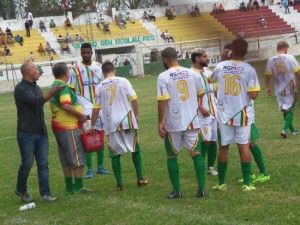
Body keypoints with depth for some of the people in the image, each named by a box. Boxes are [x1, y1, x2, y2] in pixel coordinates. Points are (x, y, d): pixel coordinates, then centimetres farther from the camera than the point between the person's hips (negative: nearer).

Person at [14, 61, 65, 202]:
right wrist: (54, 91, -26)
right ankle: (21, 190, 22)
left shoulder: (36, 87, 13)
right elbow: (37, 101, -24)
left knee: (43, 164, 1)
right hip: (26, 134, -7)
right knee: (27, 164, 1)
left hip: (41, 132, 7)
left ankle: (45, 193, 1)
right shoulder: (20, 89, -12)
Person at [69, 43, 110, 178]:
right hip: (85, 108, -4)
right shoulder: (75, 69, -1)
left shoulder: (98, 67, 8)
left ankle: (100, 167, 20)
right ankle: (89, 169, 0)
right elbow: (71, 91, 1)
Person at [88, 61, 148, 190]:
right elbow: (134, 99, -6)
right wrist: (136, 115, 7)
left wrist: (92, 125, 15)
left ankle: (119, 184, 6)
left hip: (111, 124, 1)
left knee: (115, 154, 9)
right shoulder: (123, 81, -1)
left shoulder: (100, 87, 4)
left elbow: (96, 109, 6)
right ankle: (140, 178, 14)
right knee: (135, 149, 16)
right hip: (127, 121, -1)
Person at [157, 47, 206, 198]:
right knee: (196, 153, 7)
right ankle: (201, 188, 3)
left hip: (173, 123, -3)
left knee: (172, 156, 10)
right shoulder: (193, 74, 3)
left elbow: (162, 101, -15)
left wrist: (160, 122, -9)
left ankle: (176, 190, 10)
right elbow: (201, 94, 16)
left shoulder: (163, 77, -11)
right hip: (192, 121, 3)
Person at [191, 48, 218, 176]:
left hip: (214, 111, 7)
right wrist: (201, 108, -21)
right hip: (203, 112, -7)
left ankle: (211, 167, 19)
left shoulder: (208, 71, 14)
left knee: (214, 140, 9)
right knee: (205, 140, -9)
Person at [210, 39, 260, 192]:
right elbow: (253, 95, -15)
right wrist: (255, 90, 8)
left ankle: (221, 183, 17)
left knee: (223, 147, 10)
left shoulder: (220, 67, -2)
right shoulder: (249, 70, -11)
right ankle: (247, 183, 4)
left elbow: (211, 80, 21)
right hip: (242, 114, -2)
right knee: (244, 146, 4)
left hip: (224, 113, 2)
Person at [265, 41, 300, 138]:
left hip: (278, 90, 4)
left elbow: (268, 75, 1)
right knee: (290, 110, 3)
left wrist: (267, 87, 11)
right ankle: (285, 129, -13)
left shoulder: (271, 60, -1)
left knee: (285, 110, 14)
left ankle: (292, 130, 23)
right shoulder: (290, 58, -10)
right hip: (290, 88, -4)